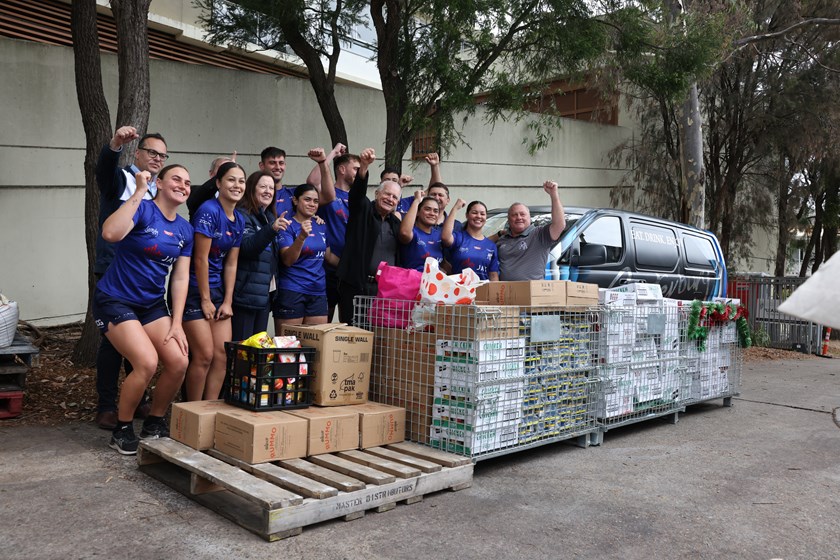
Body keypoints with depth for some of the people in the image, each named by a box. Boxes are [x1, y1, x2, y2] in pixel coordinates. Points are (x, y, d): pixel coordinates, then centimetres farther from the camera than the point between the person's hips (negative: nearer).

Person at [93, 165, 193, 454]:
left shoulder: (185, 229, 5)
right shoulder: (142, 209, -14)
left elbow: (180, 279, 5)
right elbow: (110, 233, -35)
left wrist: (176, 323, -1)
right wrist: (139, 192, -31)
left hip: (152, 304, 6)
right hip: (116, 300, -6)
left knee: (179, 362, -9)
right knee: (147, 363, -22)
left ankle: (154, 423, 15)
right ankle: (122, 430, 2)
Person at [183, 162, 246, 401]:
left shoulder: (239, 220, 7)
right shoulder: (209, 210, -16)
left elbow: (231, 264, 9)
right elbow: (200, 259, -17)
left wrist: (227, 301, 4)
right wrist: (205, 300, -13)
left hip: (216, 290, 8)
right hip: (194, 289, -7)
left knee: (222, 354, 4)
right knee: (205, 355, -7)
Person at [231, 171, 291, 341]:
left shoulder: (270, 217, 17)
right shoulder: (242, 215, -8)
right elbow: (247, 247, -23)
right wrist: (271, 229, -35)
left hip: (264, 295, 8)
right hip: (245, 294, -8)